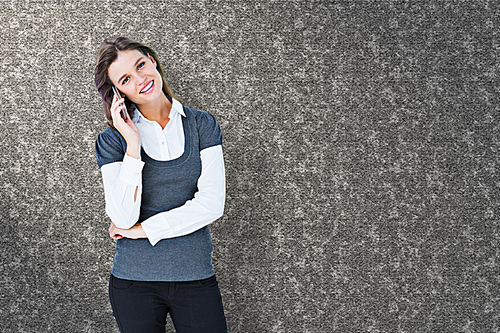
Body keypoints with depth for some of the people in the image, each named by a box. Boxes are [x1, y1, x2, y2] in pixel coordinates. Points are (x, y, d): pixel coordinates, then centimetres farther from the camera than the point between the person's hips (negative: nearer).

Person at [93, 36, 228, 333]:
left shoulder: (203, 125, 0)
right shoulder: (112, 140, -2)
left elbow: (212, 204, -9)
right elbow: (123, 218, -13)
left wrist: (143, 230, -9)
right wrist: (133, 145, -17)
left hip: (196, 275, 1)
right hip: (133, 281, 0)